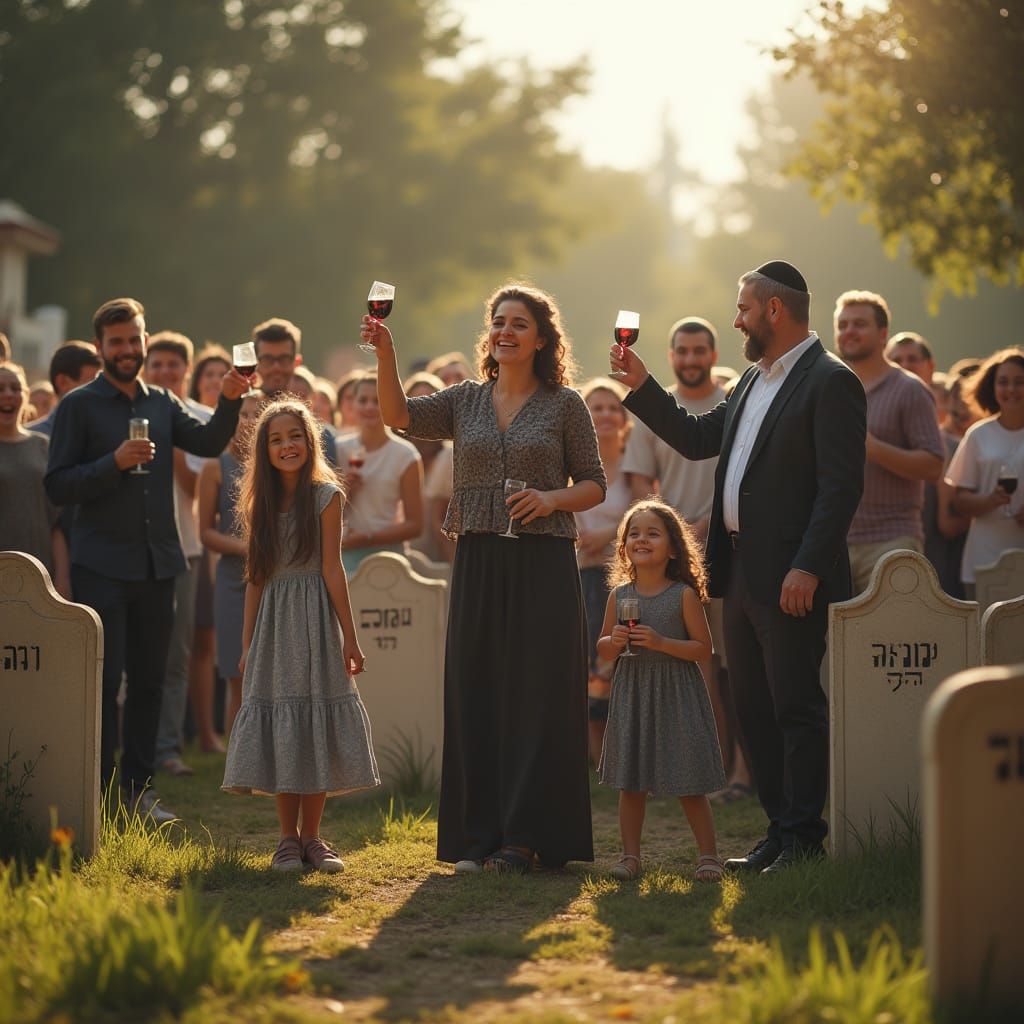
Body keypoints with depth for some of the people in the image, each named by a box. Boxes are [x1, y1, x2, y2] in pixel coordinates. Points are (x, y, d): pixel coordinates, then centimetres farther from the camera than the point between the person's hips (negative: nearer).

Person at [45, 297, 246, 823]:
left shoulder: (162, 404, 12)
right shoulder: (79, 406, -3)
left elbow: (208, 442, -5)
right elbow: (58, 487, -8)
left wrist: (228, 402, -22)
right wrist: (115, 462, -20)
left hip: (157, 562, 5)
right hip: (103, 565, -5)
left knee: (149, 679, 9)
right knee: (104, 678, -7)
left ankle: (138, 786, 17)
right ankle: (99, 790, -2)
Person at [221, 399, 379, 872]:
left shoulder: (324, 495, -3)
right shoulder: (262, 502, 8)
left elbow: (331, 568, -6)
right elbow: (255, 578, 10)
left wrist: (349, 637, -9)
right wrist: (247, 646, 8)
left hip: (315, 620, -3)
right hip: (272, 624, 3)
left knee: (316, 725, 0)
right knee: (278, 730, 2)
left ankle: (311, 838, 7)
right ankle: (288, 838, 9)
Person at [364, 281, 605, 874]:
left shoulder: (565, 404, 4)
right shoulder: (466, 401, 12)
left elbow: (594, 486, 5)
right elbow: (399, 415, -2)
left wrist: (550, 498, -14)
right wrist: (386, 354, -15)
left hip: (543, 564, -3)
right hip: (479, 563, 3)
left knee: (536, 694, -4)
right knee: (475, 692, 3)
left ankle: (526, 837, 0)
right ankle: (479, 837, 9)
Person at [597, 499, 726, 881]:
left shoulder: (684, 595, -6)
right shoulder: (619, 596, 4)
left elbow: (703, 649, -7)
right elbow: (602, 646, 13)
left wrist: (661, 642, -19)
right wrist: (615, 642, -10)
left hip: (676, 697, -3)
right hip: (632, 695, 3)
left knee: (689, 784, -1)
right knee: (630, 781, 6)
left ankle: (708, 855, 9)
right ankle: (630, 855, 15)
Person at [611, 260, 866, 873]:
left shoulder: (830, 381, -11)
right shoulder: (753, 380, 18)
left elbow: (842, 484, -17)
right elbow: (697, 439, 25)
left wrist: (808, 568, -22)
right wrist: (642, 385, 18)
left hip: (789, 576, -9)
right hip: (741, 571, 9)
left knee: (797, 706, -5)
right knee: (754, 708, 12)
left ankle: (804, 839, 0)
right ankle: (781, 831, 19)